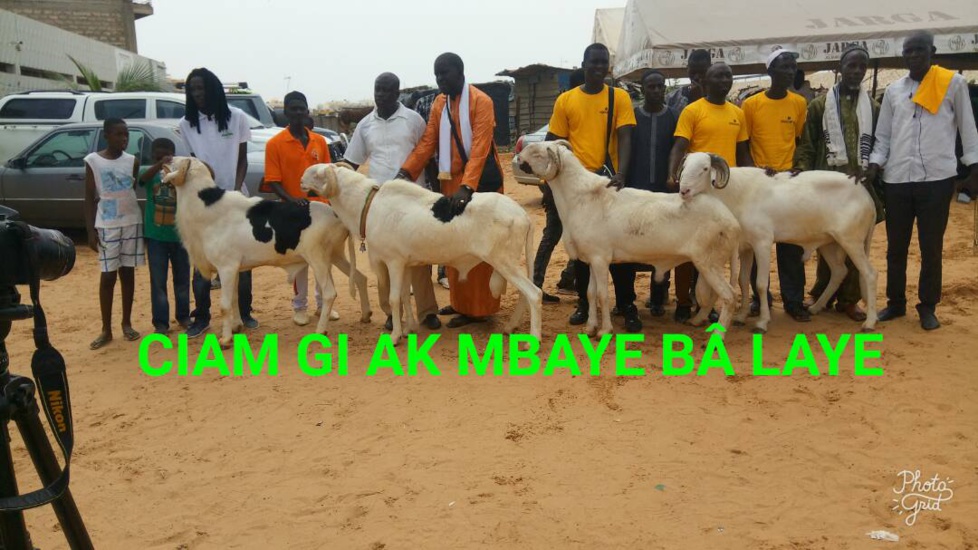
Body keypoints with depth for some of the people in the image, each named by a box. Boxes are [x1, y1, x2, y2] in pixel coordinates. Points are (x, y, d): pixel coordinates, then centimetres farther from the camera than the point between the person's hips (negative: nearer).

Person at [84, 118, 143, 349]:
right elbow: (89, 198, -1)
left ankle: (127, 324, 19)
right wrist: (90, 230, -6)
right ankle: (106, 330, 7)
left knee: (128, 273, 8)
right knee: (107, 277, 0)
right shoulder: (93, 161, -3)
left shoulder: (132, 161, 4)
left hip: (132, 223, 2)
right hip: (106, 226, -2)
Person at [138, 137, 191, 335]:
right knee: (158, 281, 4)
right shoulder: (151, 174, -2)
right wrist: (159, 165, -43)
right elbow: (143, 178, -25)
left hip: (179, 235, 1)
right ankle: (160, 322, 11)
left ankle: (183, 315, 29)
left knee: (182, 278, 13)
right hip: (156, 236, -1)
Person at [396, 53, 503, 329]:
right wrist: (405, 172, -13)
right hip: (449, 181, 7)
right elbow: (427, 142, 3)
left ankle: (478, 308, 4)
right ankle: (461, 302, 24)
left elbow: (480, 148, -22)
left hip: (479, 181, -7)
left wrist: (467, 187, -34)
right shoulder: (438, 104, 10)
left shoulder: (481, 101, -12)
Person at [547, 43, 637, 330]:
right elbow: (555, 143, 7)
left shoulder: (620, 97, 2)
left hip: (609, 182, -2)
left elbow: (625, 138, -7)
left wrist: (621, 174, -22)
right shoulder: (565, 100, 5)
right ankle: (584, 302, 23)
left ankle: (627, 306, 10)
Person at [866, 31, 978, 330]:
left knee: (931, 247, 4)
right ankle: (895, 302, 21)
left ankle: (928, 307, 14)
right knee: (896, 246, 9)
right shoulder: (893, 90, 11)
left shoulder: (953, 83, 4)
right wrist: (875, 163, -2)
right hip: (897, 179, 3)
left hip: (937, 178, -3)